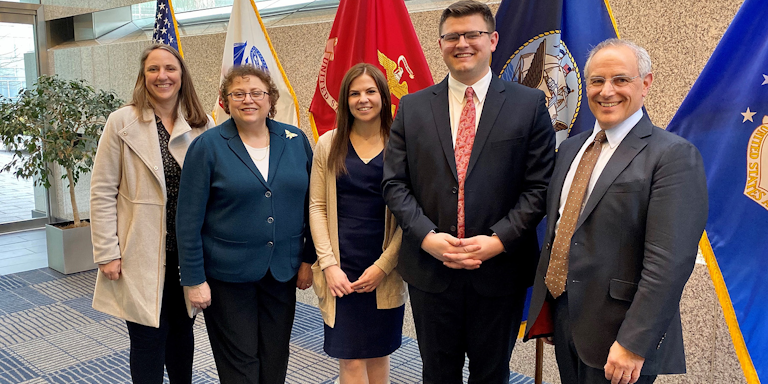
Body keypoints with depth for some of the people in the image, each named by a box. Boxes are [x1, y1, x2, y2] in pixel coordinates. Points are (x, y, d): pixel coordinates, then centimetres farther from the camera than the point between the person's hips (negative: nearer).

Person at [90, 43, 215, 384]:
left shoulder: (203, 125, 2)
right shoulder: (122, 122, -4)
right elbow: (102, 192, -4)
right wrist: (107, 253, -9)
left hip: (189, 252, 3)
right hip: (142, 254, -2)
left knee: (182, 333, 17)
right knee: (148, 340, 6)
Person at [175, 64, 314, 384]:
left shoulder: (296, 141, 2)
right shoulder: (208, 146, -7)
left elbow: (310, 204, 7)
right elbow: (189, 219, -7)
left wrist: (308, 259, 5)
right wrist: (194, 279, -9)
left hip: (283, 271, 3)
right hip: (228, 275, -3)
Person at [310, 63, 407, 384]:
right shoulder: (329, 144, 3)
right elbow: (317, 207, 2)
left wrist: (383, 266, -9)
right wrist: (329, 264, -7)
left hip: (385, 271, 0)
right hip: (341, 269, 0)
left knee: (378, 353, 14)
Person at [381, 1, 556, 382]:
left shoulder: (529, 104, -2)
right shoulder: (412, 107, 4)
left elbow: (539, 185, -5)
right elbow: (394, 183, 1)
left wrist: (498, 240, -15)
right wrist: (427, 236, -13)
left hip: (500, 271, -1)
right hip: (430, 270, 2)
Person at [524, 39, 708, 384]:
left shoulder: (674, 156, -13)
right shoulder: (571, 148, 10)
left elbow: (669, 262, -20)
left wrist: (633, 343, -22)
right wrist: (545, 311, 14)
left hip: (616, 331, -6)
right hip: (562, 318, 6)